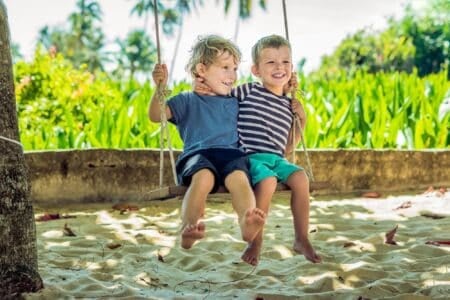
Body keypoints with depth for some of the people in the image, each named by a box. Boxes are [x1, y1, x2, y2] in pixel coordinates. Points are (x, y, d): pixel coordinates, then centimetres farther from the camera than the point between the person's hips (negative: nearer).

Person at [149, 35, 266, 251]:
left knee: (239, 177, -35)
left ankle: (247, 223, -62)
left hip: (232, 154, 2)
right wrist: (160, 88, -5)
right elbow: (155, 115, 10)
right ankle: (188, 227, -50)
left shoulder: (236, 103, 31)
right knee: (203, 176, -39)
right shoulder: (188, 101, 20)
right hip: (198, 154, -1)